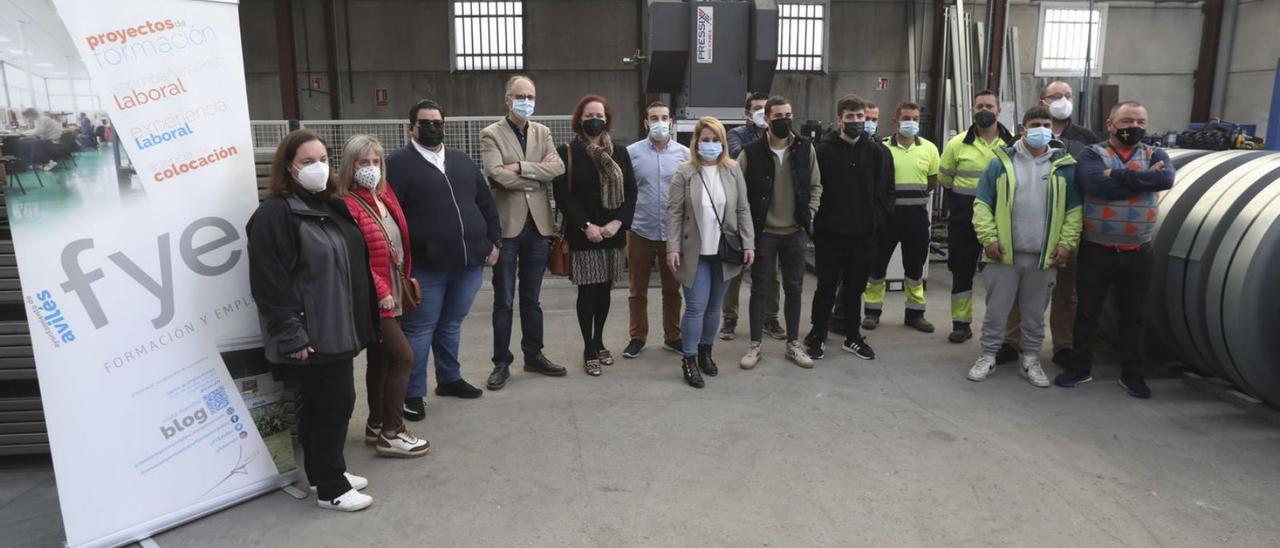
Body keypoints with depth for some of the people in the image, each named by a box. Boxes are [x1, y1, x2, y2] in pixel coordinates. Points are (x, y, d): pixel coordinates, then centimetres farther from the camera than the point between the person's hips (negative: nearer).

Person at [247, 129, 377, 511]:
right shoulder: (275, 214, -15)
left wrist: (359, 321, 19)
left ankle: (325, 473, 31)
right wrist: (291, 335, -22)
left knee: (318, 404, 18)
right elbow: (270, 283, -20)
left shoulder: (330, 207, 13)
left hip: (337, 329, 9)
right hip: (311, 335, -9)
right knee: (336, 403, -3)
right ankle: (330, 489, 11)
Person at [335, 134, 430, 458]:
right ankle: (391, 434, 2)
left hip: (393, 294, 9)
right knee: (403, 357, -9)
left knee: (380, 359, 16)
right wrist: (380, 291, -21)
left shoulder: (386, 196, 9)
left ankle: (376, 426, 30)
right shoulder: (347, 205, -17)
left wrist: (406, 279, 15)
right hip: (374, 299, -9)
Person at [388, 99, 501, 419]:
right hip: (425, 267, -5)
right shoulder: (398, 164, -4)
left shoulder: (462, 161, 15)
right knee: (419, 330, 4)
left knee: (451, 325, 19)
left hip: (469, 263, 5)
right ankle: (412, 394, 15)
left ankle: (449, 379, 35)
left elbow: (486, 203, 17)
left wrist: (493, 241, 9)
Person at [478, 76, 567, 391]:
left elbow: (558, 168, -7)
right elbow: (499, 175, -18)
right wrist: (539, 170, -8)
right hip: (506, 225, -4)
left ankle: (533, 355, 25)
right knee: (503, 301, 5)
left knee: (532, 298, 14)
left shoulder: (542, 132, 10)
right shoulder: (491, 134, -3)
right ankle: (502, 362, 15)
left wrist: (521, 167, -16)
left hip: (538, 224, 4)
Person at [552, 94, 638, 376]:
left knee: (604, 290, 10)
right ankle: (588, 350, 10)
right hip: (583, 235, -3)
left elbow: (631, 191, 5)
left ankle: (599, 342, 26)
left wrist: (618, 222, -10)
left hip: (613, 234, 4)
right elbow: (562, 195, -9)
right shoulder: (566, 152, -3)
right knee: (587, 292, -2)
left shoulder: (619, 152, 9)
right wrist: (586, 225, -16)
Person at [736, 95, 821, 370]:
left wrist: (809, 215, -1)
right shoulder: (751, 152, -8)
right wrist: (747, 223, -5)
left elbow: (815, 186, 8)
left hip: (795, 232, 2)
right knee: (760, 289, 6)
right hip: (763, 232, -2)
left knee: (794, 289, 11)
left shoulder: (805, 148, 0)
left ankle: (793, 343, 24)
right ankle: (755, 345, 17)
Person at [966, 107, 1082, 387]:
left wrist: (1066, 243, -3)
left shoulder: (1064, 167, 7)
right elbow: (982, 204, 0)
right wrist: (989, 238, -9)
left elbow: (1074, 210, 8)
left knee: (1035, 313, 12)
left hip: (1044, 258, 2)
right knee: (996, 309, 4)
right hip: (1004, 254, -2)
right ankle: (988, 356, 17)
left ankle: (1031, 359, 24)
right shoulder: (1001, 162, 1)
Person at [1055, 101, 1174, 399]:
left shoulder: (1155, 155, 5)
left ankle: (1132, 373, 24)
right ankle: (1080, 367, 21)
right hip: (1096, 250, -2)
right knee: (1087, 312, 8)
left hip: (1138, 252, 2)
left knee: (1133, 316, 12)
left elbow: (1166, 179, -19)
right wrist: (1143, 179, -18)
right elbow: (1097, 185, -24)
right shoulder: (1093, 154, -3)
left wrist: (1119, 176, -23)